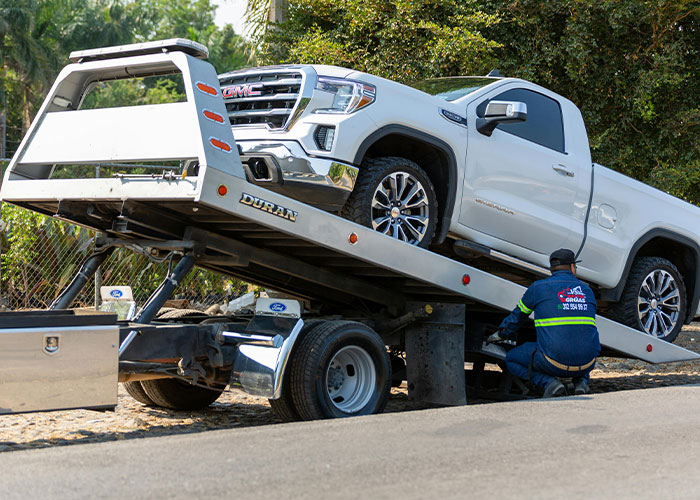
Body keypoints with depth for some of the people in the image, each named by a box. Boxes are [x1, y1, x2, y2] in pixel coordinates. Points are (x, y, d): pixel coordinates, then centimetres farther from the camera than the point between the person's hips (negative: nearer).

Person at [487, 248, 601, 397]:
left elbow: (517, 316, 20)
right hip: (586, 364, 4)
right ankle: (581, 382, 10)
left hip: (555, 362, -4)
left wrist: (500, 334, 40)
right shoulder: (587, 290, 15)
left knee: (511, 359, 19)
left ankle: (549, 383, -3)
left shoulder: (538, 287, 5)